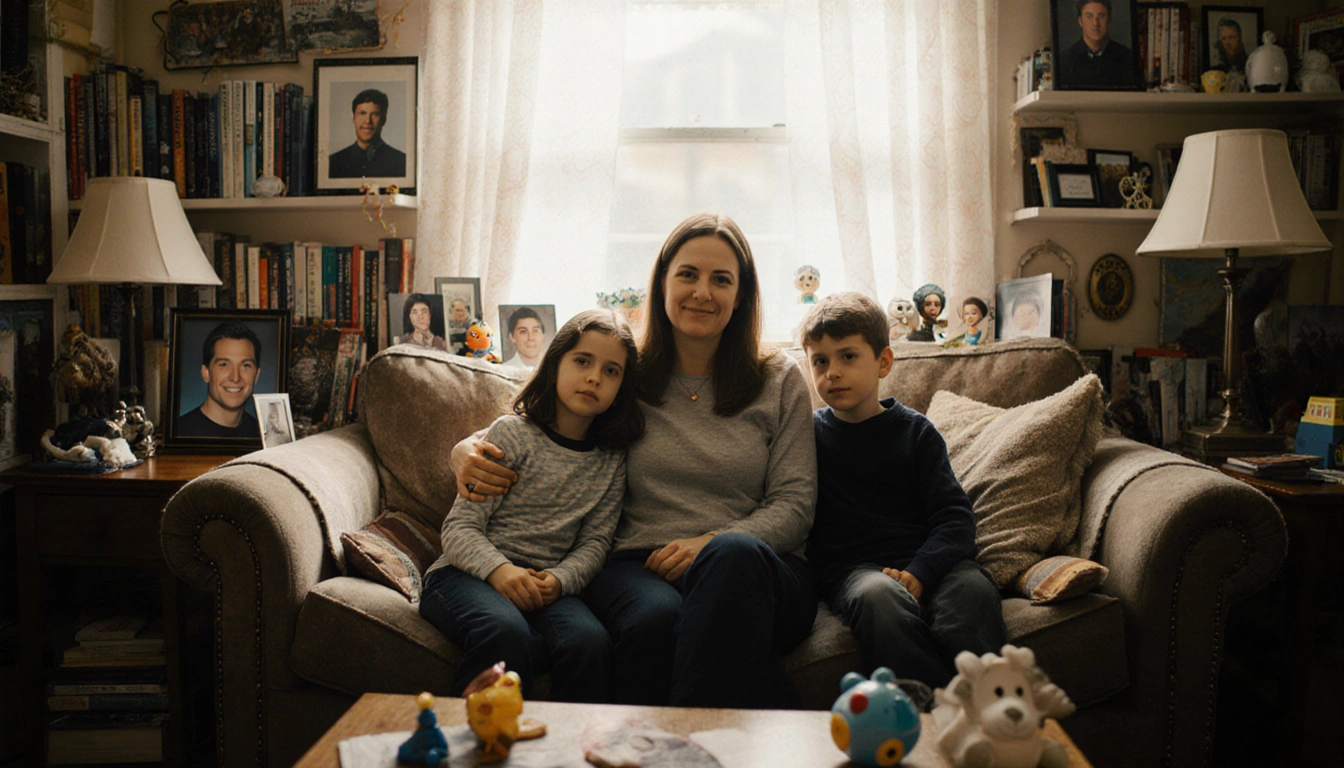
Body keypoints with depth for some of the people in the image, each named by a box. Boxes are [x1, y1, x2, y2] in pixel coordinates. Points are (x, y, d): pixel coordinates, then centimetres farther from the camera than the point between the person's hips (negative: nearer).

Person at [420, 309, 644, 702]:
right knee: (508, 634, -36)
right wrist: (499, 569, -25)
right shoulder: (512, 433, -1)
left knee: (591, 643, -30)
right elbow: (460, 528, -5)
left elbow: (595, 541, 7)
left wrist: (560, 579, -15)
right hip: (468, 573, -3)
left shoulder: (611, 460, 10)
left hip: (545, 584, 3)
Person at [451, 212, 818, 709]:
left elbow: (795, 504, 5)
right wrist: (469, 452, -5)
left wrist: (711, 544, -12)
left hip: (754, 569, 1)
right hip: (637, 564, 0)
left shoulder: (780, 380, 12)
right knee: (656, 619, -37)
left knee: (734, 553, -37)